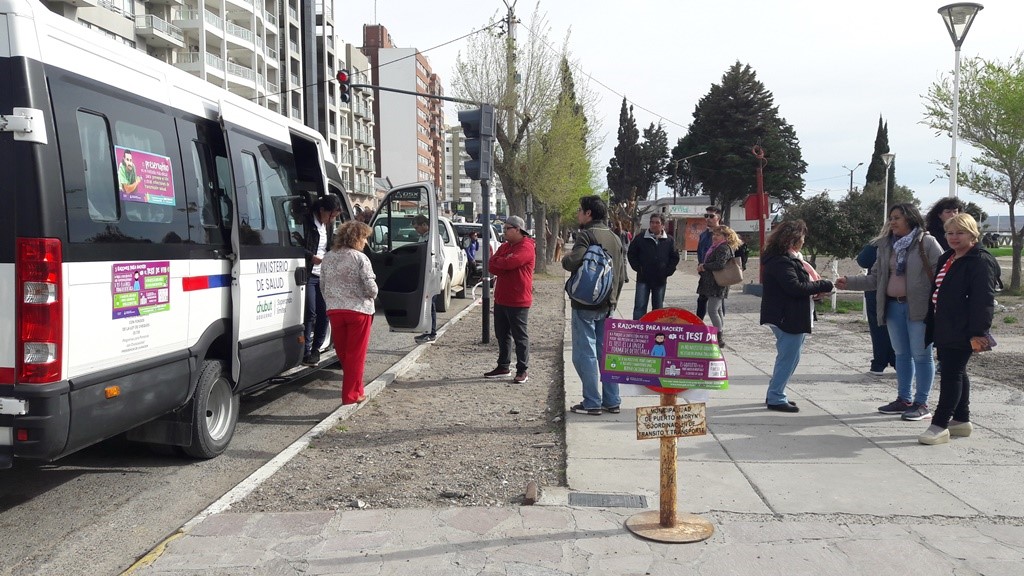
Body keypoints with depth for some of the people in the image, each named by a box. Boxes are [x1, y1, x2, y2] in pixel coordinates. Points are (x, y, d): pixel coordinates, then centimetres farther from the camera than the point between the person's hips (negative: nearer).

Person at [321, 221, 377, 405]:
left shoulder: (327, 258, 7)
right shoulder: (360, 258, -11)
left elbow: (323, 286, 11)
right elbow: (371, 287, -13)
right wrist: (371, 296, 8)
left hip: (334, 310, 5)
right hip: (358, 310, -5)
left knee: (342, 353, 17)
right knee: (356, 355, 5)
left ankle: (354, 388, 27)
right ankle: (352, 394, 9)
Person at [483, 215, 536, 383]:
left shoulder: (526, 247, -13)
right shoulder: (504, 247, 15)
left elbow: (509, 263, -27)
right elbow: (493, 267, 4)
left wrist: (497, 262, -7)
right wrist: (505, 265, -15)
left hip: (518, 301, -8)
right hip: (501, 299, 8)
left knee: (520, 336, -1)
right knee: (502, 334, 14)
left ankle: (523, 370, 6)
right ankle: (503, 367, 24)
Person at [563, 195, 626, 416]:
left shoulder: (586, 235, -12)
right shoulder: (615, 238, 13)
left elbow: (573, 262, -27)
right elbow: (622, 274, 15)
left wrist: (565, 258, -5)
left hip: (585, 306, -8)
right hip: (607, 306, 8)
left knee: (585, 354, -2)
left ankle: (592, 402, 0)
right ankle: (612, 401, 16)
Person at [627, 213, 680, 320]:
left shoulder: (669, 240, 3)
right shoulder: (641, 238, -2)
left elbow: (675, 258, 9)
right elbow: (631, 254, 5)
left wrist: (668, 271, -2)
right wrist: (638, 268, -4)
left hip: (660, 279, 2)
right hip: (643, 279, -2)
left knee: (658, 307, 11)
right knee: (640, 306, -8)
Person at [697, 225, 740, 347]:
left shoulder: (724, 248, -14)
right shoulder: (715, 248, 17)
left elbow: (720, 264, -28)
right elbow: (711, 263, 22)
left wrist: (703, 266, -15)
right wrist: (702, 267, 0)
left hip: (718, 285, -11)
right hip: (711, 284, 11)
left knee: (712, 311, -11)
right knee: (718, 311, 15)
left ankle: (720, 338, -8)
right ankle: (720, 337, 22)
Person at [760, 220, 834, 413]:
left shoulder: (787, 258, 15)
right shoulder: (781, 261, -19)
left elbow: (798, 283, 19)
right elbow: (794, 287, -26)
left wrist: (814, 288, 1)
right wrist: (822, 286, -17)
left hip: (787, 317, 11)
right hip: (789, 317, -11)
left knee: (787, 357, 18)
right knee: (789, 358, -4)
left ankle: (775, 395, 26)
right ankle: (775, 398, 3)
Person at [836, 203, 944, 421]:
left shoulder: (927, 242, -8)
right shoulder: (887, 246, 10)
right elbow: (875, 278, 11)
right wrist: (850, 282, 0)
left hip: (918, 306, -6)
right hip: (893, 306, 6)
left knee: (921, 354, 1)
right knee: (902, 354, 15)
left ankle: (921, 403, 9)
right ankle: (904, 399, 26)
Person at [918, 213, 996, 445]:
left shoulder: (979, 261, -11)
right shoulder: (946, 259, 16)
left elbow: (984, 299, -18)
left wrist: (978, 332, -23)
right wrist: (932, 326, 19)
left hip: (961, 332, -9)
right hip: (944, 329, 9)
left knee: (952, 374, -7)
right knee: (956, 373, 16)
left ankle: (940, 425, -5)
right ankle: (962, 420, 27)